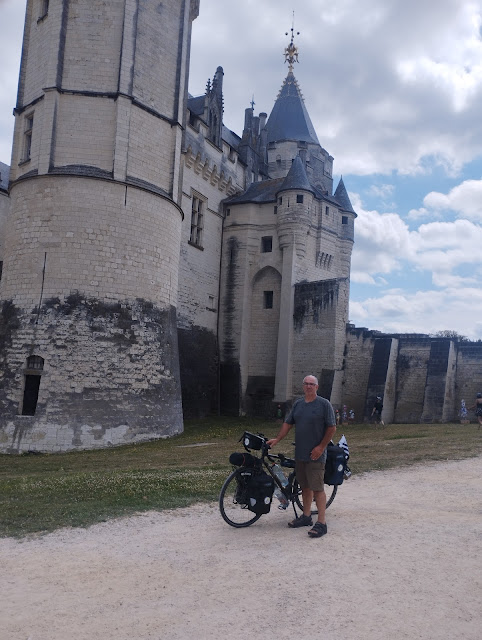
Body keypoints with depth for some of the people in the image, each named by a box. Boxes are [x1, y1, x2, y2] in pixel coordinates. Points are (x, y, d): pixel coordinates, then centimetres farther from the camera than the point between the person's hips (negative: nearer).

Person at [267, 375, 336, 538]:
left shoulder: (324, 404, -7)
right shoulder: (298, 404, 12)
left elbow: (332, 428, -8)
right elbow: (288, 423, 15)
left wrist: (321, 447, -13)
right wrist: (277, 439, 4)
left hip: (315, 455, -6)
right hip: (300, 453, 6)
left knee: (317, 488, -6)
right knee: (305, 486, 15)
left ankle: (321, 523, -2)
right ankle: (306, 517, 27)